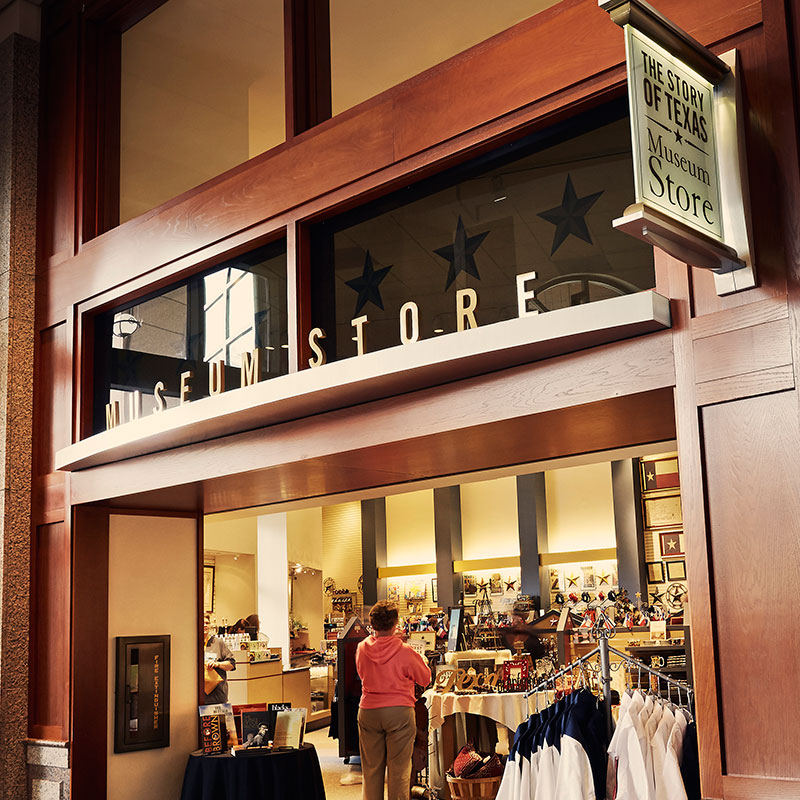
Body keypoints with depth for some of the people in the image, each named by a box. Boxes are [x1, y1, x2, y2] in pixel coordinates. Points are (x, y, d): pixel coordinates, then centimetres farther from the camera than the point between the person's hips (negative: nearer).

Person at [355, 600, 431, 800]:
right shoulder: (405, 652, -14)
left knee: (371, 769, 13)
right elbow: (425, 679, 1)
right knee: (399, 769, 6)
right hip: (399, 711, -3)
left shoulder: (361, 649, -5)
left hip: (368, 712, 3)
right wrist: (418, 659, 19)